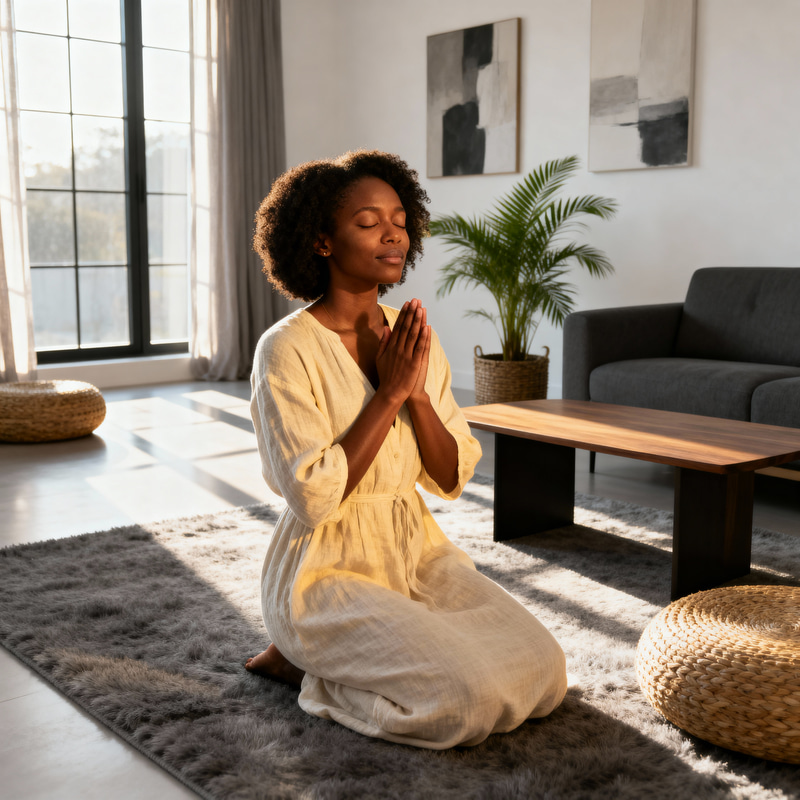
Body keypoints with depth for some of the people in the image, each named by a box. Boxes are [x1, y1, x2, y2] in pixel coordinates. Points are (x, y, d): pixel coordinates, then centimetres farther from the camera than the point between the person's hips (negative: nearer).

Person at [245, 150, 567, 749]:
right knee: (472, 698, -22)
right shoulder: (288, 350, -16)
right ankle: (304, 661, 2)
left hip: (418, 551, 7)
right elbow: (312, 498, -22)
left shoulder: (412, 336, 4)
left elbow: (451, 479, 2)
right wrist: (388, 392, -20)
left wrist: (416, 391, -15)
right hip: (329, 571, -6)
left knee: (543, 672, -7)